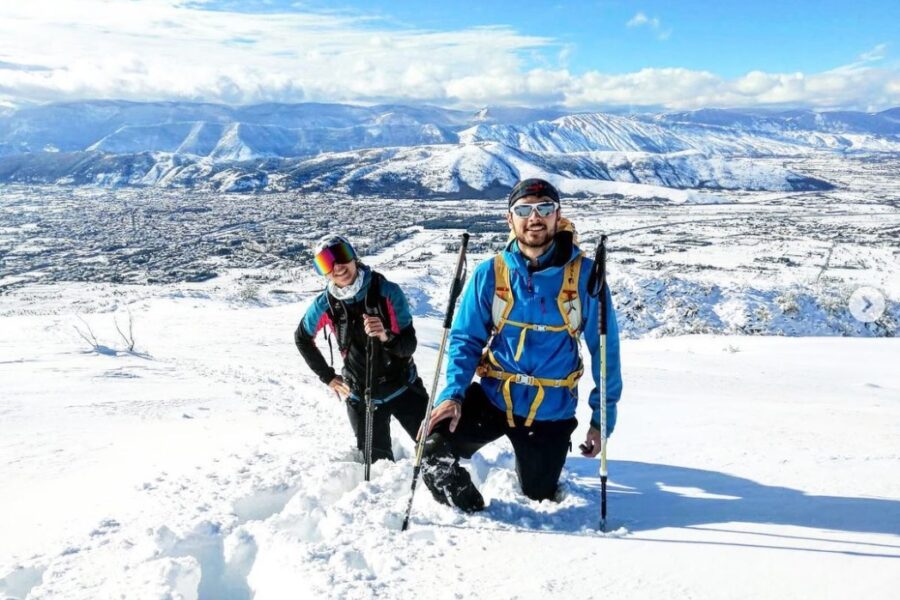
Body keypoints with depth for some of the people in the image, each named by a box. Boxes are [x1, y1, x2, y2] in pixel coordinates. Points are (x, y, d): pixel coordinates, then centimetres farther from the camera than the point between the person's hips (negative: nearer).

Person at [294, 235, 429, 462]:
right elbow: (302, 338, 10)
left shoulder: (388, 291, -17)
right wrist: (328, 377, 8)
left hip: (404, 389, -1)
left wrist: (385, 336, -39)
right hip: (361, 397, 1)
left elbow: (409, 345, -18)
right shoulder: (325, 305, -11)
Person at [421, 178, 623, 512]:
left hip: (551, 410, 0)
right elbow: (466, 339, -3)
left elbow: (605, 348, -6)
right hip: (492, 397, 0)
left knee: (539, 498, 15)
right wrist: (453, 393, -18)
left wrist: (603, 415, -6)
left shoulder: (584, 275, -12)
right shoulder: (490, 274, -9)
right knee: (435, 453, -17)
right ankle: (469, 511, 15)